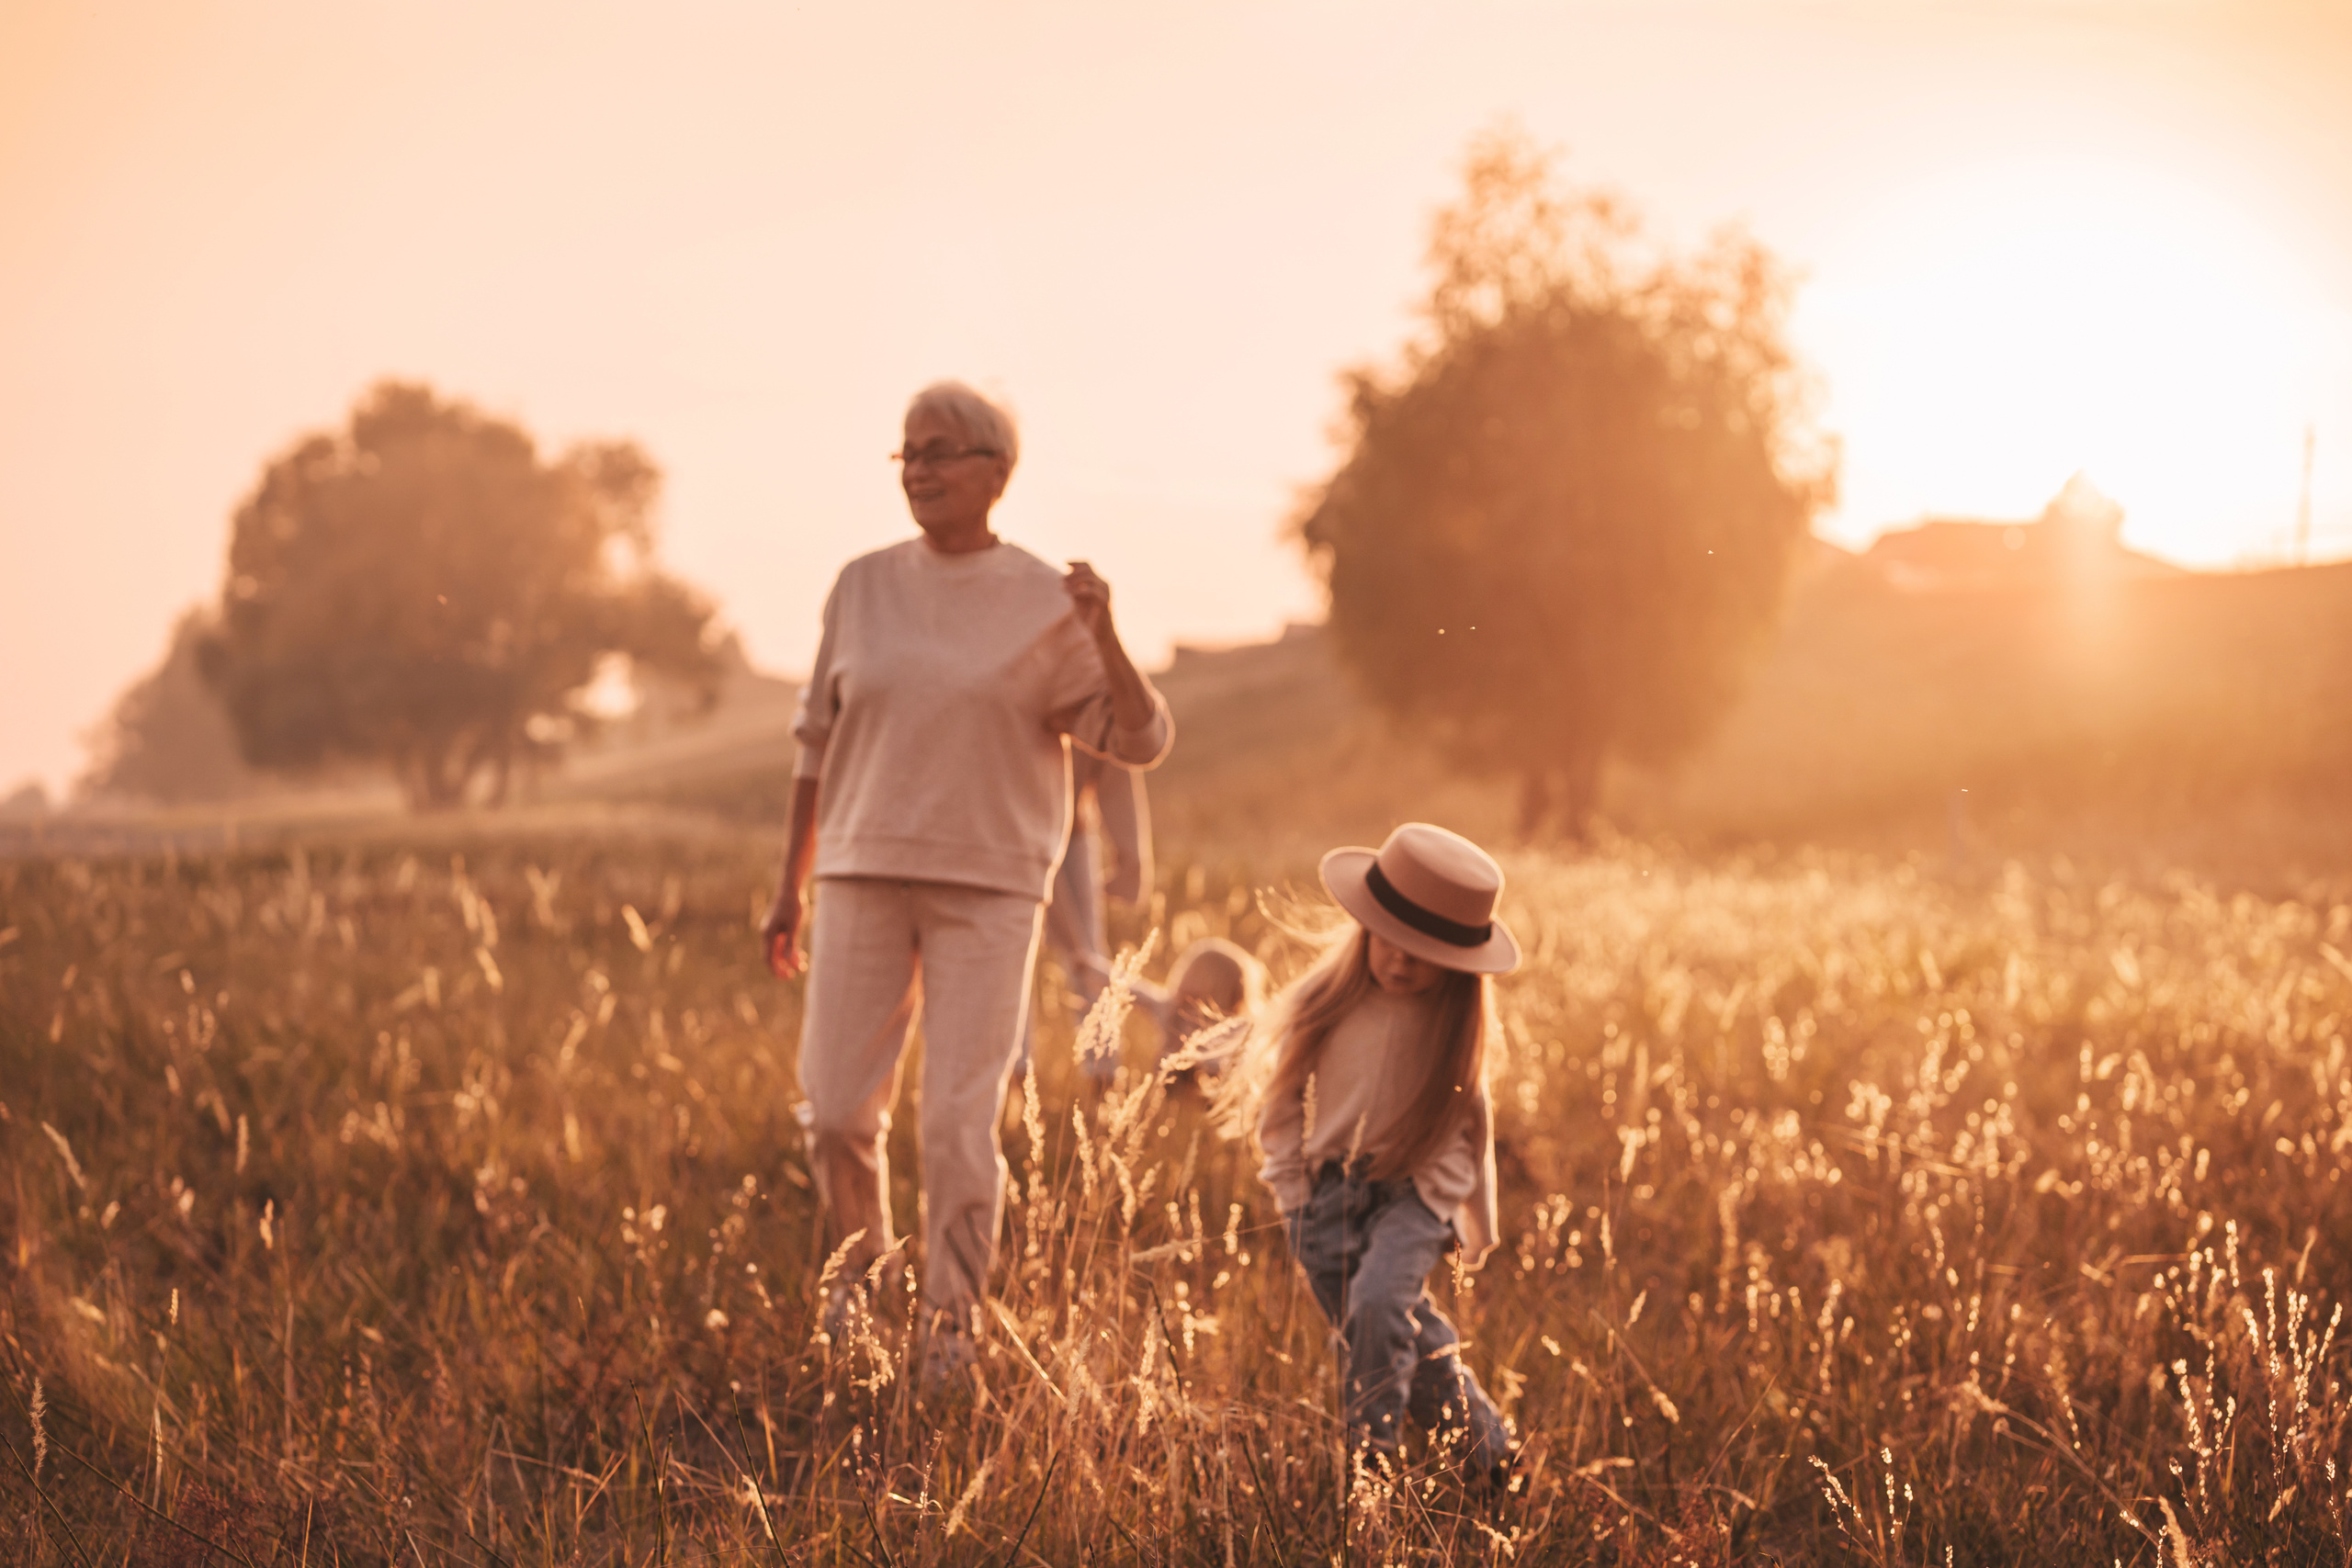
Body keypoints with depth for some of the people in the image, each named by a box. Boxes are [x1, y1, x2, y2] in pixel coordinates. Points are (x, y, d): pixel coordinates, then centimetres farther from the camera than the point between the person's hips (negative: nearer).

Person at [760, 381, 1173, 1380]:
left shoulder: (1044, 606, -1)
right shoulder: (863, 588, 6)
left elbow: (1142, 742, -5)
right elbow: (820, 744, 12)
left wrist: (1104, 635, -22)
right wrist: (790, 889, 11)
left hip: (988, 888, -2)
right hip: (864, 875, 2)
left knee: (960, 1118, -6)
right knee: (836, 1109, 0)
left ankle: (950, 1322, 7)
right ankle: (860, 1260, 29)